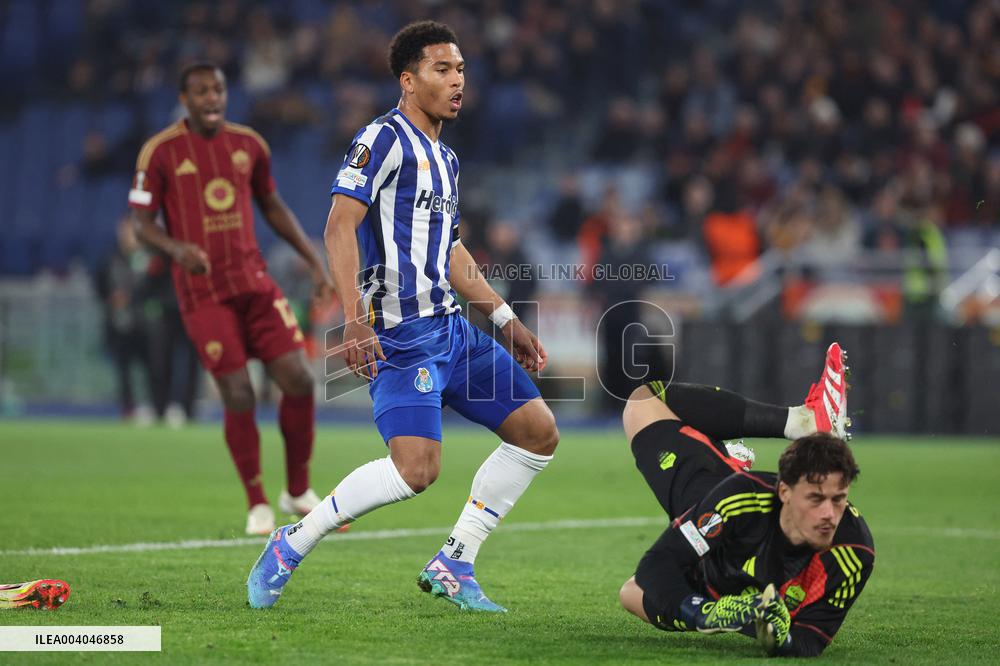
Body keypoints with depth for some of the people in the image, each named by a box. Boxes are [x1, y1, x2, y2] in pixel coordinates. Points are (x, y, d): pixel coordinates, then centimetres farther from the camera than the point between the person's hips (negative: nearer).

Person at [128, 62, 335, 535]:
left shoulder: (249, 144, 9)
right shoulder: (160, 151, -5)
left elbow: (273, 208, 20)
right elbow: (142, 222, -3)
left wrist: (314, 262, 15)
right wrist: (176, 249, -23)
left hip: (254, 282, 4)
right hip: (203, 292, -4)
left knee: (299, 381, -5)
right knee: (238, 397, -10)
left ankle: (298, 491, 14)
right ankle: (257, 504, 8)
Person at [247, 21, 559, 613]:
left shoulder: (446, 159, 21)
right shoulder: (384, 138, -7)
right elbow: (340, 226, -16)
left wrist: (506, 320, 27)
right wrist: (355, 318, -27)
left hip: (451, 327, 9)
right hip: (401, 334, -9)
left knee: (539, 432, 4)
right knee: (417, 468, -22)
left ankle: (452, 567, 10)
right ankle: (292, 545, -4)